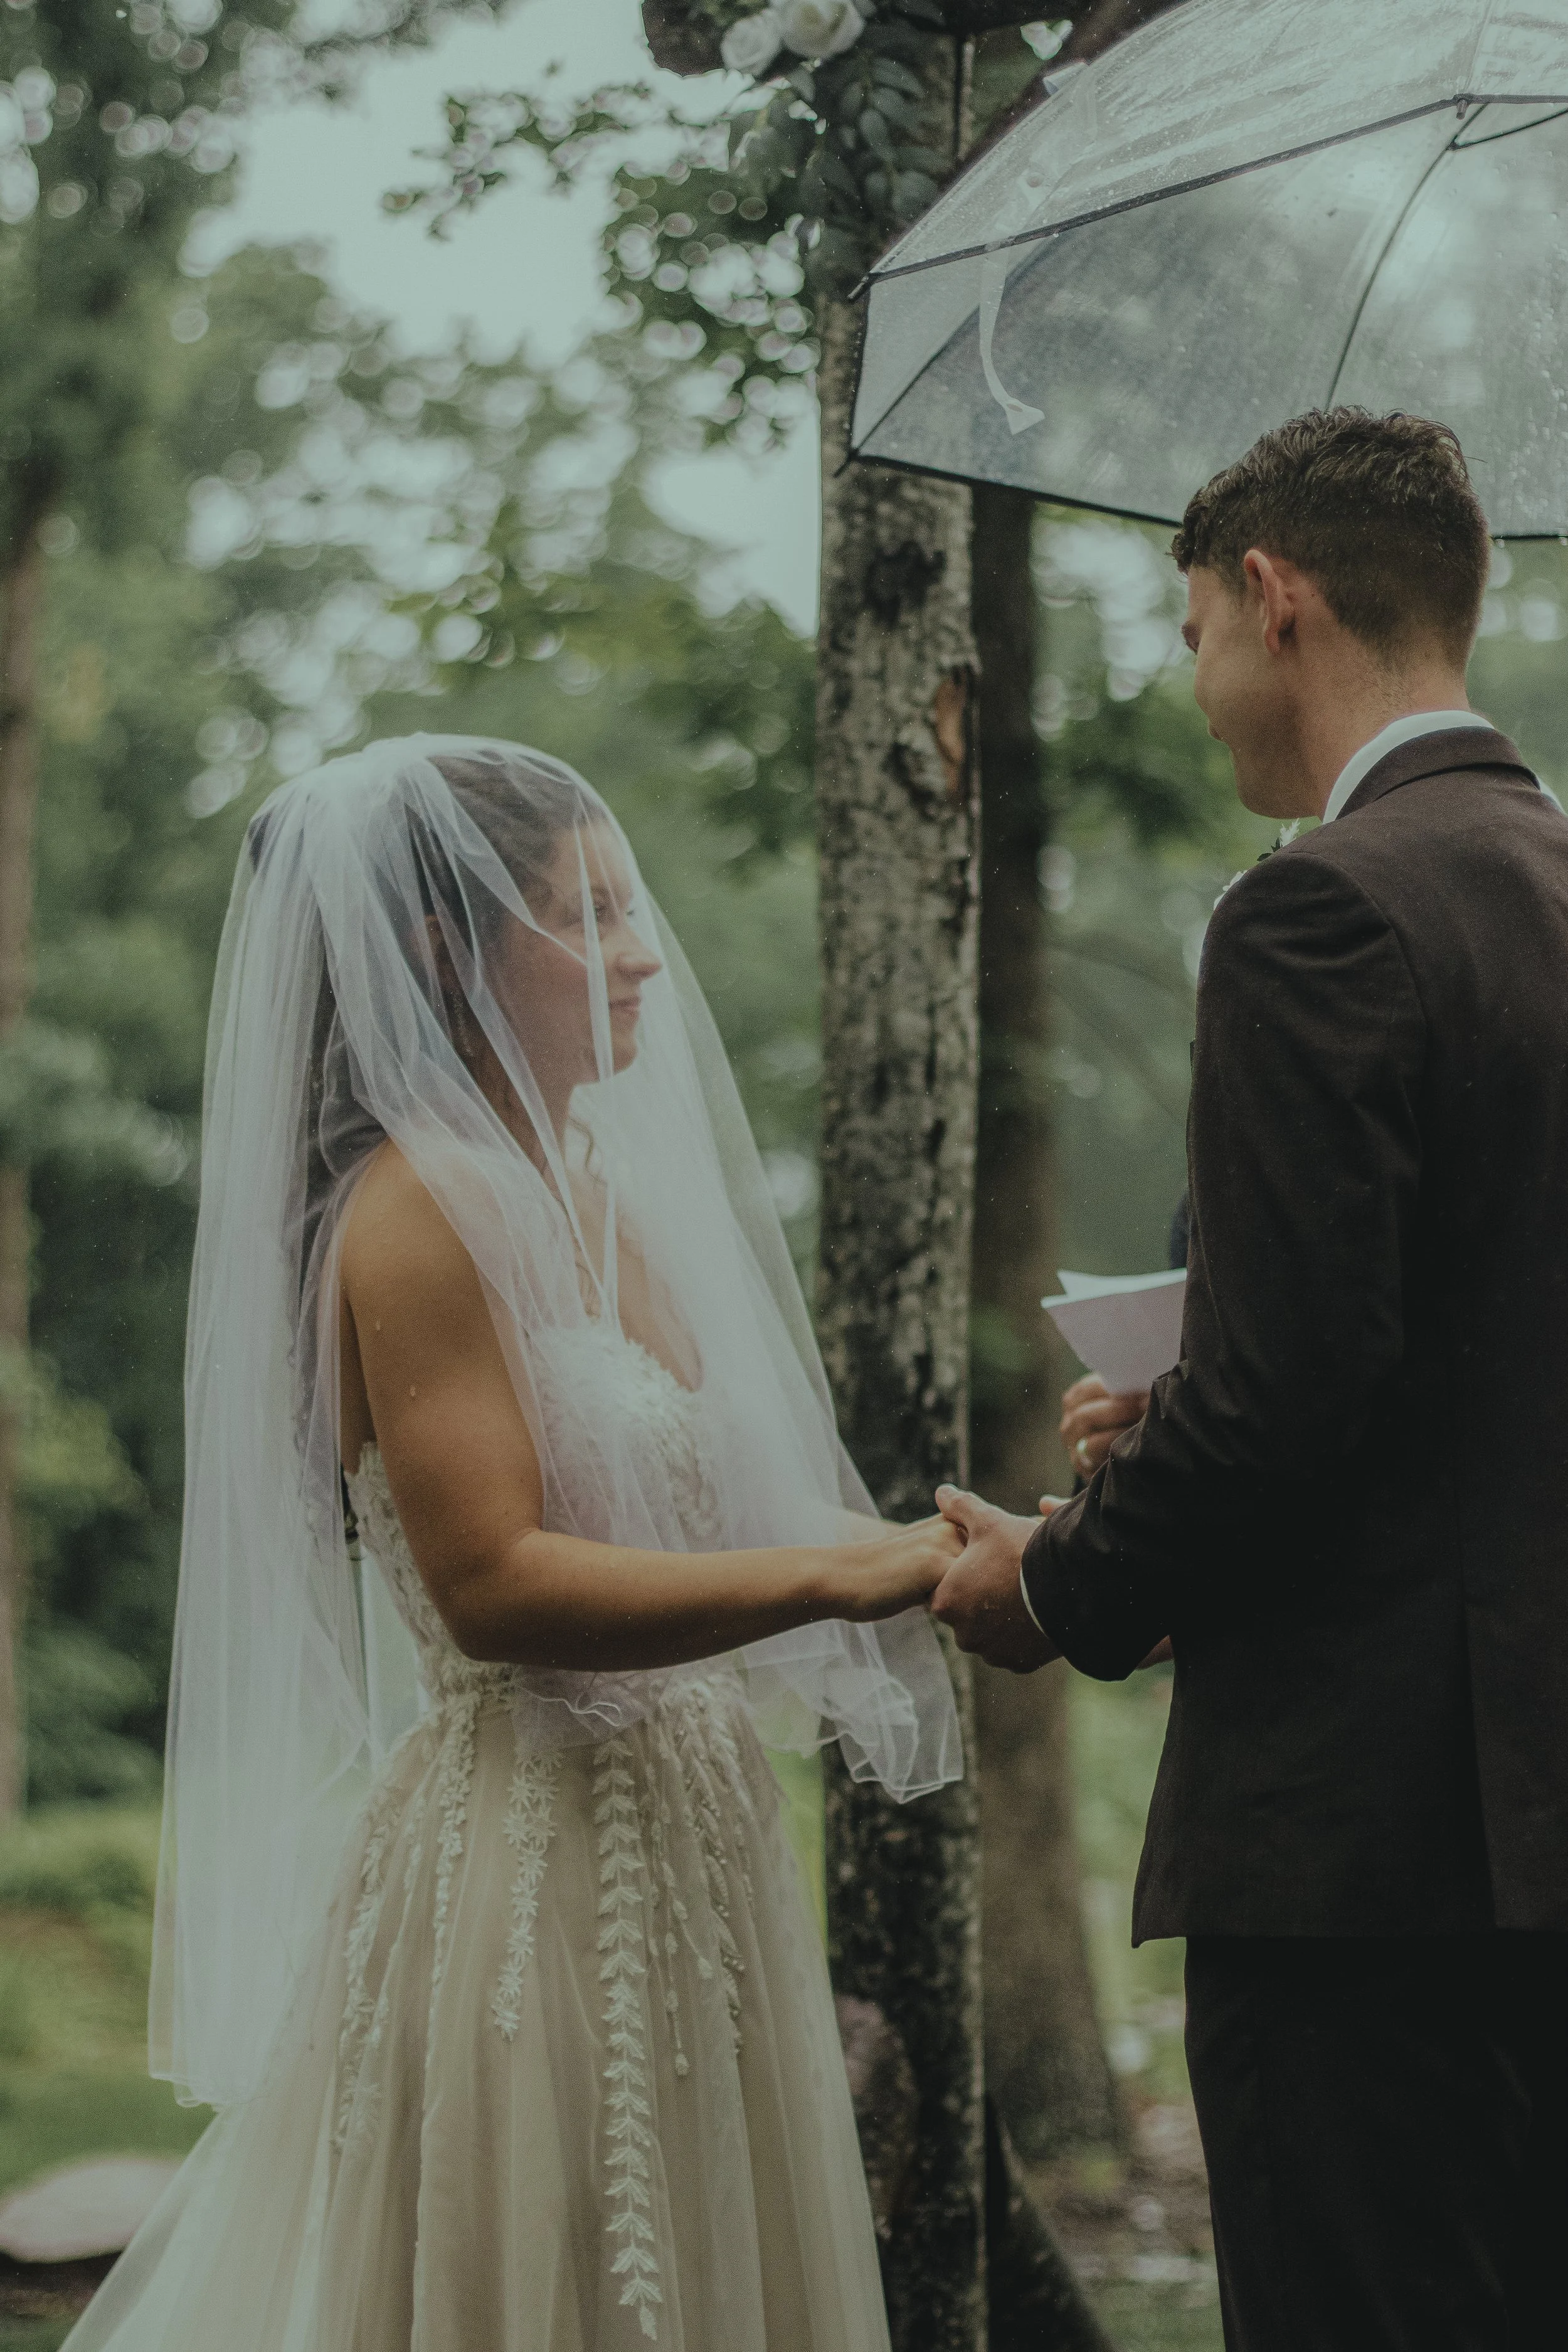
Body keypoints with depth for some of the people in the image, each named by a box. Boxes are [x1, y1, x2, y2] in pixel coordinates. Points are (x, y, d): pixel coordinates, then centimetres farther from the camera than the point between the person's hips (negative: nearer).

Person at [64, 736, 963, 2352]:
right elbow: (492, 1583, -21)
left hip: (686, 1845, 9)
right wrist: (841, 1573, -24)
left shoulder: (607, 1198, 14)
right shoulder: (418, 1210, -13)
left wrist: (919, 1549, 3)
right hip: (523, 1870, -9)